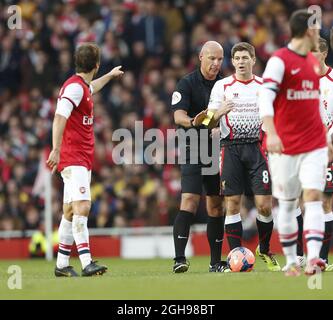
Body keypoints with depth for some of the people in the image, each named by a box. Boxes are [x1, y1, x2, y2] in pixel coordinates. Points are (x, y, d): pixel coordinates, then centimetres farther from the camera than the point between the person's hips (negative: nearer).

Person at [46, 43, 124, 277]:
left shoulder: (83, 86, 17)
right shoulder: (75, 87, -14)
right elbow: (59, 118, -23)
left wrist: (110, 75, 58)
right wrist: (56, 149, -32)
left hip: (83, 159, 10)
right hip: (73, 158, -10)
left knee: (71, 211, 10)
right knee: (82, 207, -20)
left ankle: (62, 264, 14)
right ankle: (86, 263, -28)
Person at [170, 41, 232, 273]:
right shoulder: (187, 83, -5)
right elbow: (178, 115, -16)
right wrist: (193, 122, -35)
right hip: (193, 151, -5)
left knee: (217, 205, 7)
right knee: (190, 201, -15)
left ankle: (216, 262, 13)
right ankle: (179, 259, -18)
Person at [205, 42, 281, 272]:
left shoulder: (264, 86, 9)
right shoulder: (222, 86, 5)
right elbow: (211, 121, 0)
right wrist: (216, 115, -22)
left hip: (257, 147, 1)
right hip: (231, 147, -1)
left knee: (264, 204, -5)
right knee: (233, 203, -4)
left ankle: (264, 250, 16)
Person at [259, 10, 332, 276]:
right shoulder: (279, 61, -8)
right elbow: (265, 97, -18)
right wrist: (271, 133, -31)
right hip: (285, 145, -4)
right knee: (287, 204, 5)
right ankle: (291, 261, 15)